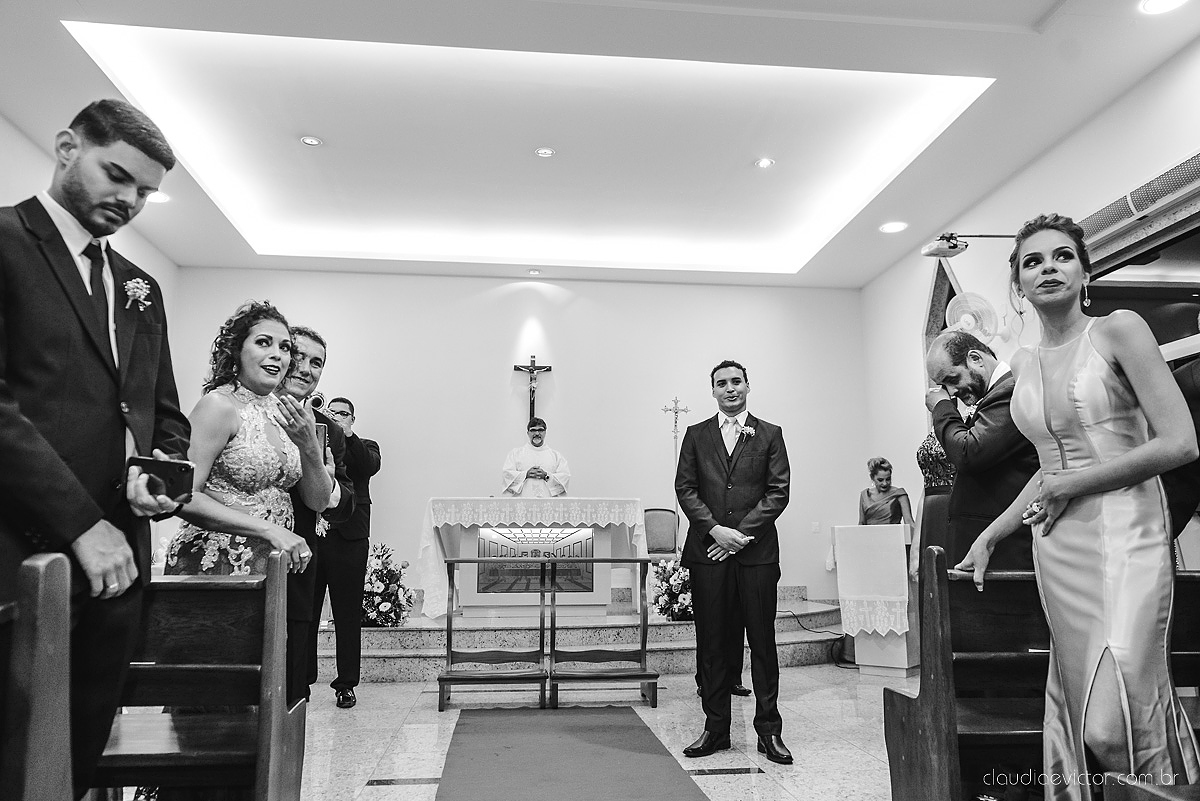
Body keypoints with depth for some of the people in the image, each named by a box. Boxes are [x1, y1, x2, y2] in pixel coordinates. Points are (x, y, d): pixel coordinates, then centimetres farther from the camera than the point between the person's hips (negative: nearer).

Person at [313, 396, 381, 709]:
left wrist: (347, 434, -18)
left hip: (348, 540, -1)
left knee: (348, 616, 4)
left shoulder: (364, 446, 11)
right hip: (310, 537, 1)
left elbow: (370, 466, -10)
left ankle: (346, 684, 12)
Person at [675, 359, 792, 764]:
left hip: (756, 550, -1)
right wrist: (715, 528, -9)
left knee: (762, 640, 3)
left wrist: (740, 532, -8)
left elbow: (778, 491, 1)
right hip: (708, 550, 1)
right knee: (712, 643, 6)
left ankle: (769, 730, 13)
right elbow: (685, 488, 5)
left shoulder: (769, 435, 8)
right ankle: (715, 728, 16)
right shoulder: (696, 435, 12)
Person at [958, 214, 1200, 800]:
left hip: (1124, 537, -5)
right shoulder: (1025, 363, 13)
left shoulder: (1119, 330, -3)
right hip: (1057, 547, 5)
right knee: (1078, 710, 9)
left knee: (1118, 718, -11)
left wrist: (1072, 484, -8)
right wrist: (989, 536, 17)